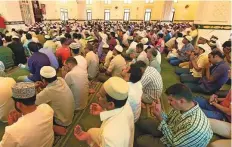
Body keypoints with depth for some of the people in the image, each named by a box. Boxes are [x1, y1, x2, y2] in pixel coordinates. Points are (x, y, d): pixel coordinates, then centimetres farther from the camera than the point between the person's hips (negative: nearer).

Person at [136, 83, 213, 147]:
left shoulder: (194, 126, -40)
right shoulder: (182, 106, -17)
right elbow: (169, 120, -2)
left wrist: (160, 119, -30)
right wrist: (160, 112, -23)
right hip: (169, 131, 7)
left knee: (140, 141, -4)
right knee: (142, 123, 6)